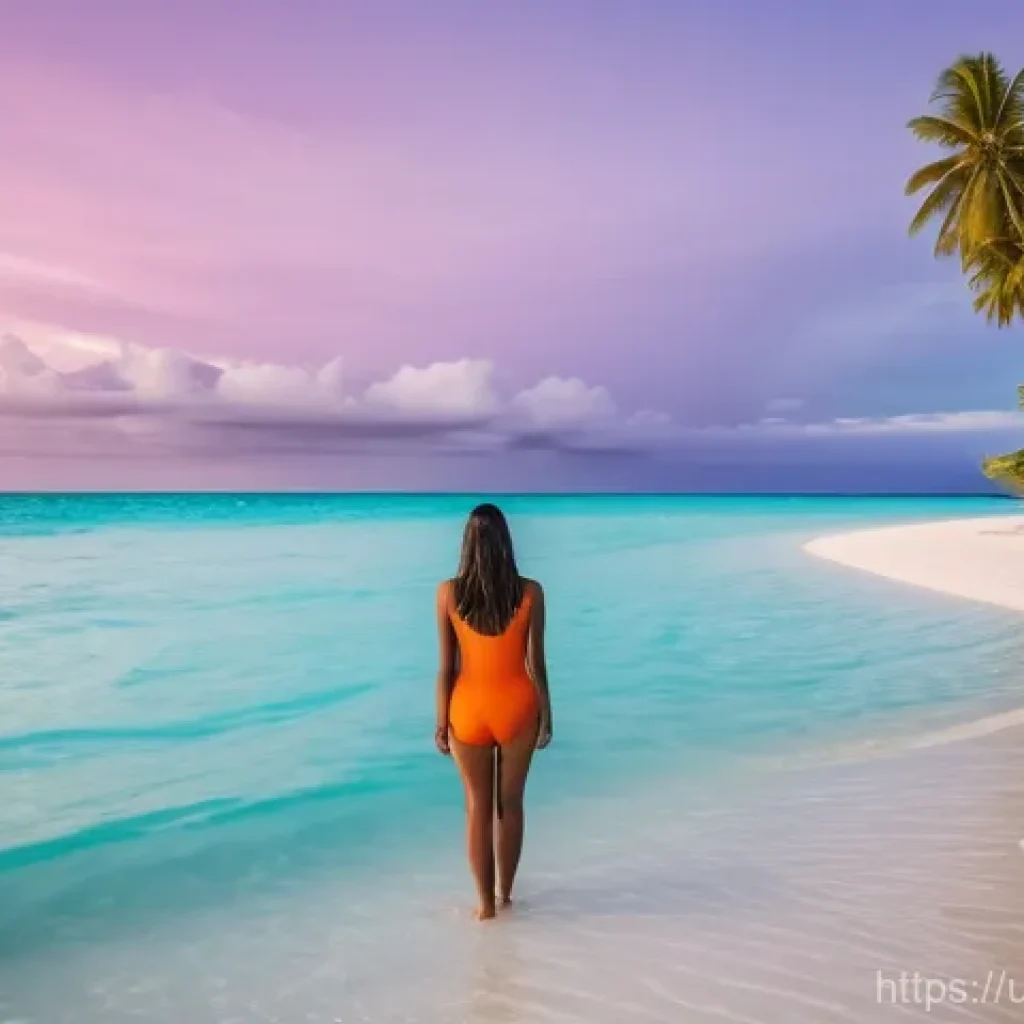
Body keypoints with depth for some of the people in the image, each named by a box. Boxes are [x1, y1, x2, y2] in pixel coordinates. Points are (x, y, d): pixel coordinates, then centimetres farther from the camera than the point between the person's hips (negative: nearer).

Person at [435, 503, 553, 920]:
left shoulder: (448, 593, -9)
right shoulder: (530, 592, -10)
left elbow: (446, 666, -5)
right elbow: (536, 663, -6)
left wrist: (441, 721, 5)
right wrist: (546, 714, 7)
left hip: (469, 707, 0)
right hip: (516, 706, 0)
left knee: (477, 806, 13)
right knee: (510, 803, 17)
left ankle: (485, 901, 21)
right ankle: (505, 892, 32)